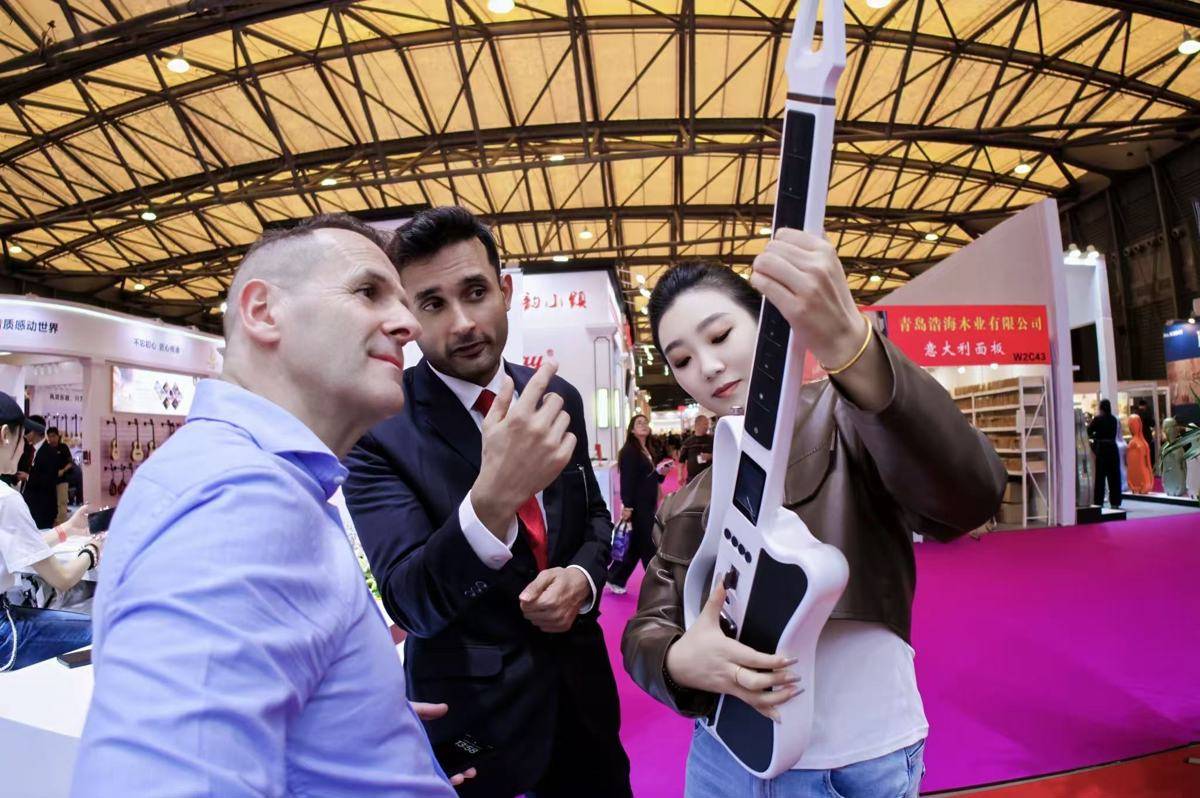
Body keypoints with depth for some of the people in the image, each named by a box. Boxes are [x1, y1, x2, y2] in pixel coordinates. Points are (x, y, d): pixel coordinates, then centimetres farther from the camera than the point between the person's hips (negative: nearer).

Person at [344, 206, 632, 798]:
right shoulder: (380, 429, -18)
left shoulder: (558, 399, -4)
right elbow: (410, 603, -25)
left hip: (579, 689, 5)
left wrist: (582, 578, -12)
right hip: (473, 714, -4)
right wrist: (492, 498, -42)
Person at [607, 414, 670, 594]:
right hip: (637, 505, -9)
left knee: (637, 545, 14)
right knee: (647, 545, 1)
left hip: (649, 505, 9)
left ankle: (615, 578, 25)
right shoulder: (629, 451, -12)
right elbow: (626, 480, -17)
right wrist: (627, 506, -21)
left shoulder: (652, 450, 12)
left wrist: (661, 473, 1)